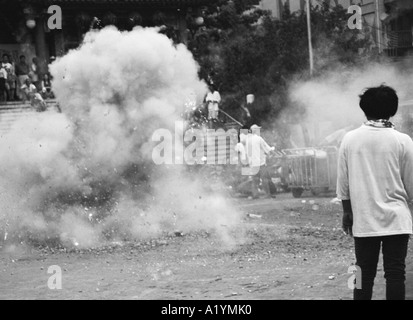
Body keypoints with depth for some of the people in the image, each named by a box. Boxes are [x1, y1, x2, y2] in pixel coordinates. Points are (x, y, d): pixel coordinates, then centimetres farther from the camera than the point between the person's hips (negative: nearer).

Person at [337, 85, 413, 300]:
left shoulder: (350, 139, -1)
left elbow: (343, 182, 4)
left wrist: (347, 211, 16)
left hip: (363, 220, 2)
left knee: (364, 274, 8)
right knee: (395, 273, 2)